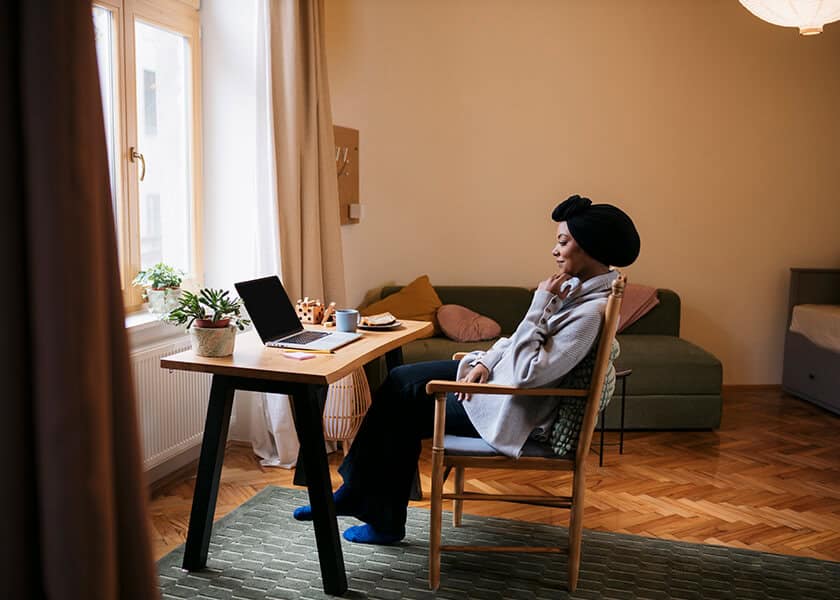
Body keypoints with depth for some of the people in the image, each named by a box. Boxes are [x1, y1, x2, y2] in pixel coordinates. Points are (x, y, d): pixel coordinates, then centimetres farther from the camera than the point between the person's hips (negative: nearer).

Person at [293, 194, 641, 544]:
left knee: (403, 411, 0)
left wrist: (541, 303, -25)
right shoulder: (577, 285, 3)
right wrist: (486, 361, -2)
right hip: (499, 379, 9)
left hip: (514, 413, -9)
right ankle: (357, 492, 14)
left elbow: (527, 373, -29)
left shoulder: (591, 310, -26)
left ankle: (385, 521, 19)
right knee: (401, 380, 5)